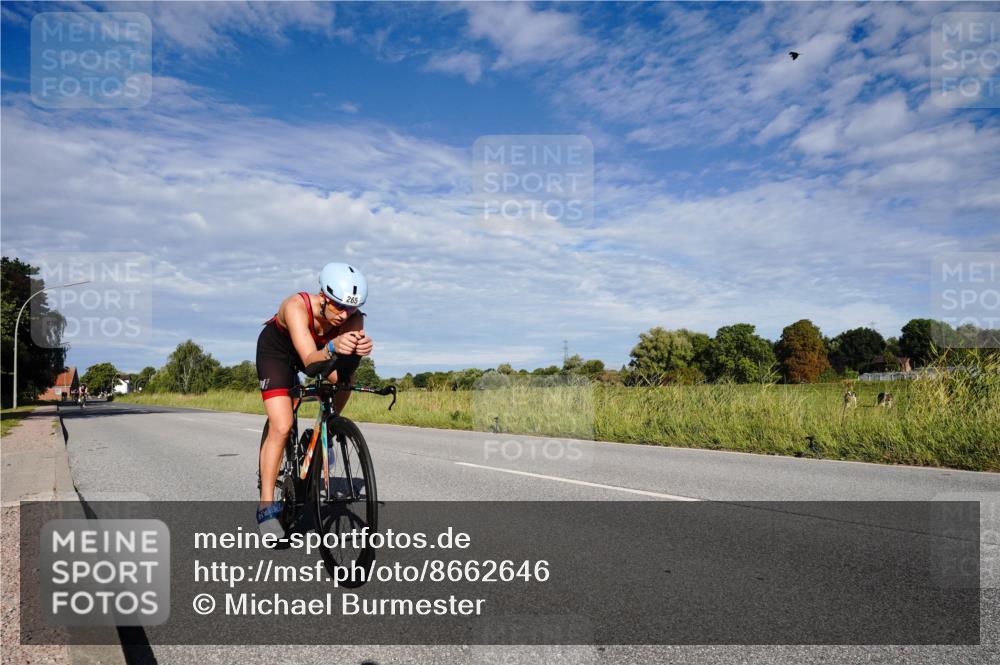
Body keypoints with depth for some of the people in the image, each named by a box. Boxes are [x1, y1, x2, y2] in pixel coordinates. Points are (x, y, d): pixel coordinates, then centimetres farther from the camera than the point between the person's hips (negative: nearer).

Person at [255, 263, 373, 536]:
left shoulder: (353, 319, -30)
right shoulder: (297, 306, -39)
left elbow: (335, 375, -41)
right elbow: (310, 360, -49)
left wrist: (360, 349, -61)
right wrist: (332, 348, -70)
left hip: (320, 352, 5)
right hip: (277, 351, -5)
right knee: (281, 427, -17)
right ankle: (266, 506, -8)